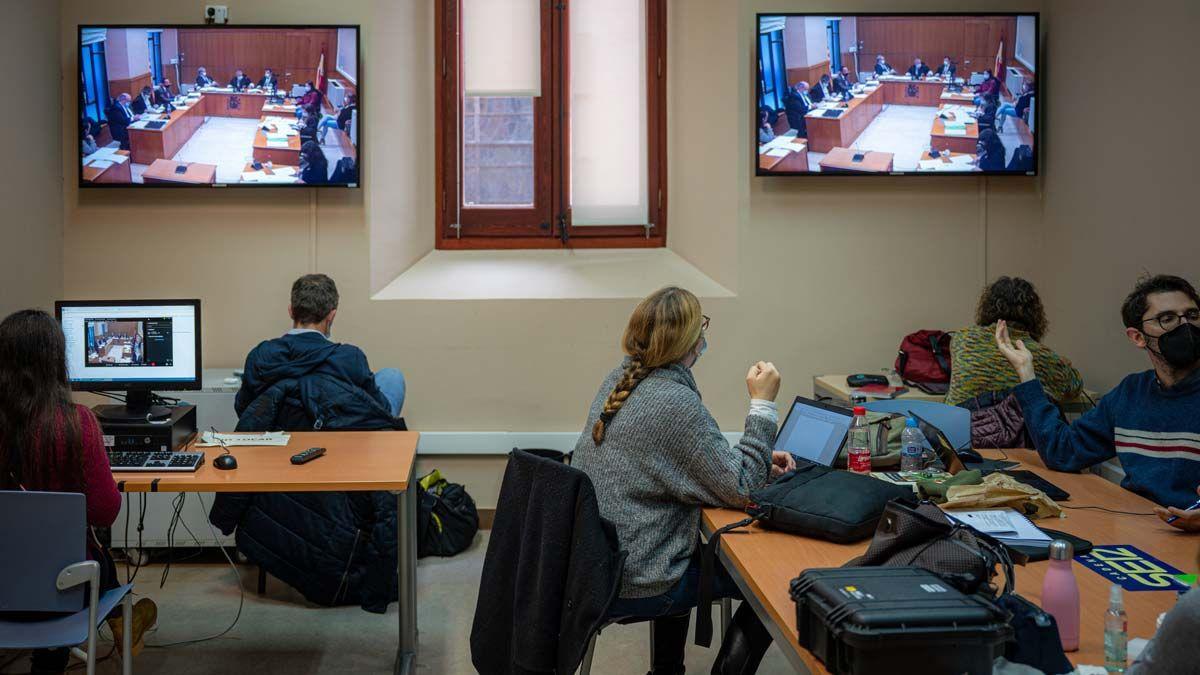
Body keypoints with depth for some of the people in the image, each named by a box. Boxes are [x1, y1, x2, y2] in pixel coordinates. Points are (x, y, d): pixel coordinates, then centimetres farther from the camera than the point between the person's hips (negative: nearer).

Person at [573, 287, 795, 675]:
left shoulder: (620, 380, 4)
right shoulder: (676, 403, -23)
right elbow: (741, 490, -18)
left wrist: (758, 462, 8)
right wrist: (762, 405, -13)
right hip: (630, 588, -9)